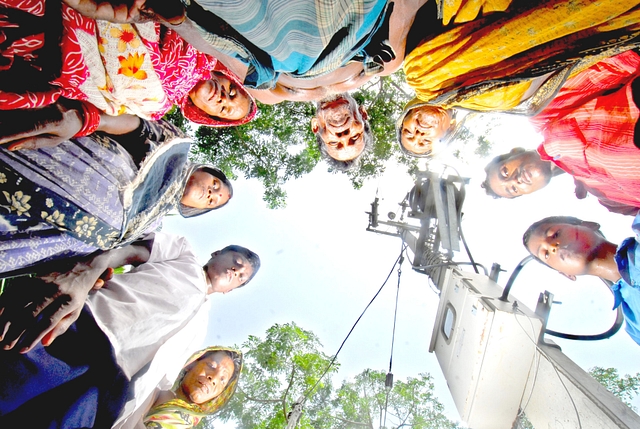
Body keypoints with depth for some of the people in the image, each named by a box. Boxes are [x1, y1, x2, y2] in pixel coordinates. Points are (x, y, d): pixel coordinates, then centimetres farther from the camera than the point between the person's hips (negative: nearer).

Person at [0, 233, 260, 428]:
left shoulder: (197, 324, 28)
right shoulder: (183, 253, 18)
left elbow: (154, 376, 19)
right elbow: (130, 251, -2)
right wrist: (82, 275, -23)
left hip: (108, 374, 3)